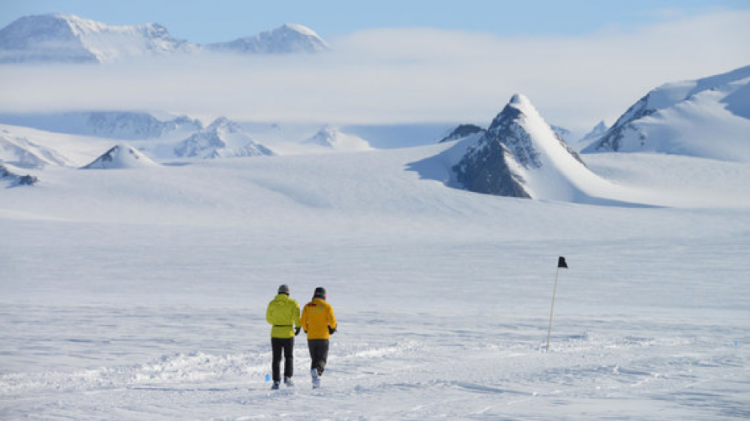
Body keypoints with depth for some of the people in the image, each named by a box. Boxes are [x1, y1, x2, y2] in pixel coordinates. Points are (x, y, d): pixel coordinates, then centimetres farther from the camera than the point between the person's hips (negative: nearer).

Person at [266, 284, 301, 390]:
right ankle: (287, 377, -1)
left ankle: (276, 381, -2)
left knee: (276, 358, 5)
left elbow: (269, 319, 10)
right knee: (289, 357, 15)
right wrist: (298, 327, -6)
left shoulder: (272, 303, 1)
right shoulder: (292, 303, -3)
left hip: (275, 333, 1)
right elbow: (297, 316, -17)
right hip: (288, 333, -1)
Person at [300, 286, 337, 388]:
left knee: (314, 359, 14)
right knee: (322, 360, 3)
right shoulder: (327, 306, -3)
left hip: (311, 337, 2)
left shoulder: (307, 306, 3)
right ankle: (317, 371, -31)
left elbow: (303, 321, -2)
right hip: (323, 337, -2)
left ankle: (315, 383, 2)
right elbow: (332, 320, -11)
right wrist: (332, 328, 11)